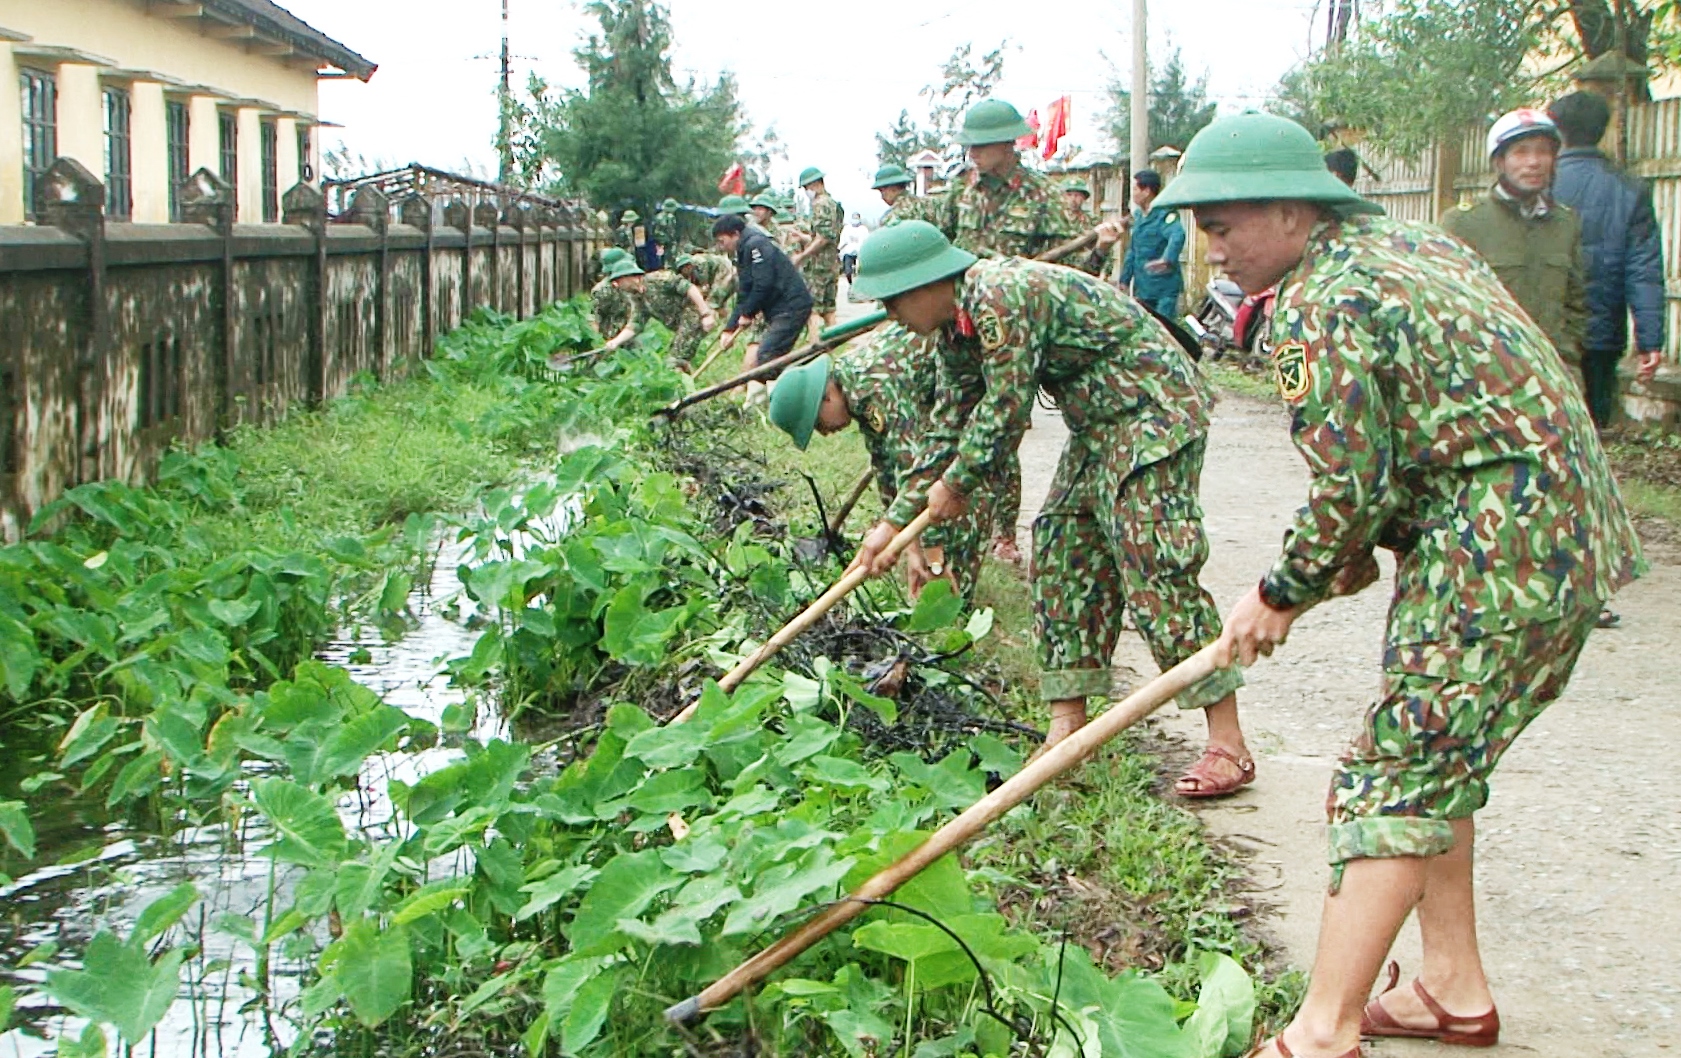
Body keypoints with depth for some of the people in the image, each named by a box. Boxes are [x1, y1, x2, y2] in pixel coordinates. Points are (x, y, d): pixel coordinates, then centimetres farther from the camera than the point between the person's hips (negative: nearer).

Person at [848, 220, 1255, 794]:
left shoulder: (1002, 296, -23)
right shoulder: (958, 328, 9)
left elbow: (1006, 408, -22)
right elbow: (947, 426, 16)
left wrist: (956, 484, -6)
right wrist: (896, 520, 15)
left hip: (1152, 412, -11)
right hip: (1099, 424, 11)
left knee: (1153, 564, -15)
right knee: (1062, 553, 8)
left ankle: (1229, 746, -14)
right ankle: (1068, 722, 13)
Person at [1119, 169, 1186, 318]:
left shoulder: (1165, 214, -12)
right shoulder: (1139, 216, 15)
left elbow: (1177, 236, -33)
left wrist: (1167, 260, -51)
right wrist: (1125, 280, 19)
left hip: (1164, 289, -9)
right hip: (1142, 288, 9)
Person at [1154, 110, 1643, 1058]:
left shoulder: (1317, 307, -16)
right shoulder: (1400, 240, 15)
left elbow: (1351, 485, -17)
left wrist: (1282, 595, -2)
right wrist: (1366, 547, 15)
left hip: (1505, 553, -10)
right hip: (1562, 533, 10)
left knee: (1395, 783, -9)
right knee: (1432, 760, 18)